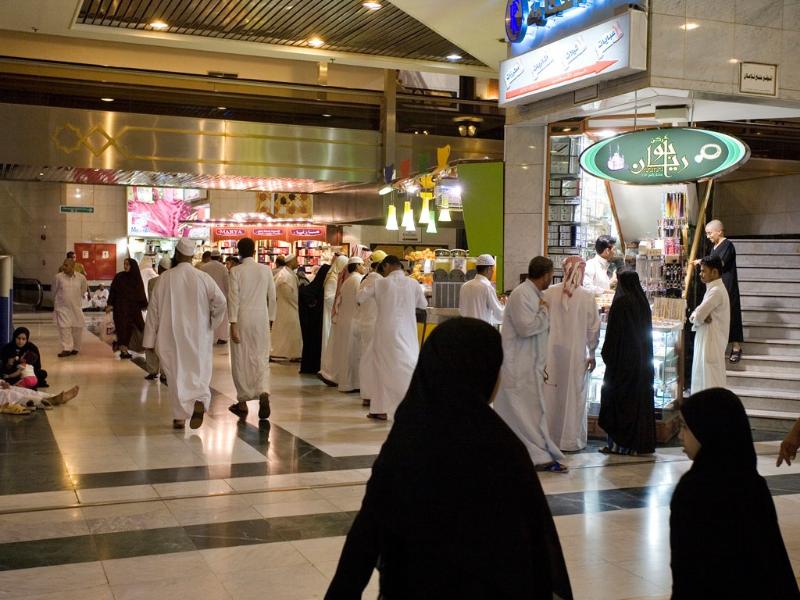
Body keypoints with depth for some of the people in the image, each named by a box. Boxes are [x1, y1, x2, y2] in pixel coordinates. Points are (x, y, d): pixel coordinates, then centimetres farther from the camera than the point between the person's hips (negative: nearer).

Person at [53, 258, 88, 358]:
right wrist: (55, 302, 19)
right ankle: (66, 349, -8)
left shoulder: (81, 278, -4)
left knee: (77, 328, 7)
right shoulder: (58, 277, -5)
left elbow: (83, 290, 14)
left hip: (76, 307, 1)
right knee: (64, 328, -8)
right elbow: (54, 291, 10)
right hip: (62, 307, -1)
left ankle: (75, 348, 23)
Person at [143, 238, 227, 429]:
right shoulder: (203, 277, -5)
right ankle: (200, 401, -21)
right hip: (198, 336, 0)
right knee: (199, 372, 7)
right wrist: (212, 323, 6)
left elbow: (154, 309, -1)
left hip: (171, 336, 0)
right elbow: (220, 301, -12)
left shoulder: (165, 278, -5)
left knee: (176, 374, 10)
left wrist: (150, 340, 5)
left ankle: (179, 417, 10)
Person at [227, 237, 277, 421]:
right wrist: (271, 319, 17)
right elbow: (272, 297, 7)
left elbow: (233, 298, -11)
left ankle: (242, 403, 16)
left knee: (241, 361, 9)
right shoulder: (266, 270, 3)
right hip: (261, 318, 2)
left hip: (242, 318, -2)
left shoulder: (236, 271, -7)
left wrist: (233, 325, -10)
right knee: (261, 359, 7)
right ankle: (263, 393, -17)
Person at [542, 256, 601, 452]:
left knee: (551, 394, 12)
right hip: (576, 353, -2)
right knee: (573, 395, 8)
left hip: (551, 351, 2)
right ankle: (570, 440, 14)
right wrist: (592, 353, 9)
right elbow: (593, 327, -3)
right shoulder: (587, 297, -10)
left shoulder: (549, 293, -7)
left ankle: (548, 436, 20)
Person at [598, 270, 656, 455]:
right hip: (642, 359, 6)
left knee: (618, 398, 1)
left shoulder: (620, 302, -13)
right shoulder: (643, 302, 6)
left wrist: (607, 355, -4)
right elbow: (648, 330, 12)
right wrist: (645, 355, 18)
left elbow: (613, 332, -13)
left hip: (623, 357, -6)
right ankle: (641, 443, 13)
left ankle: (618, 443, 1)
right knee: (640, 398, 9)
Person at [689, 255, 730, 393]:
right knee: (702, 379, 14)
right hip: (705, 342, 10)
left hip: (712, 343, -10)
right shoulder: (713, 289, 15)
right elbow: (698, 313, 15)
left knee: (712, 383, -6)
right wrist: (701, 317, -7)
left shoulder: (716, 291, -17)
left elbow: (698, 316, -22)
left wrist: (695, 317, 1)